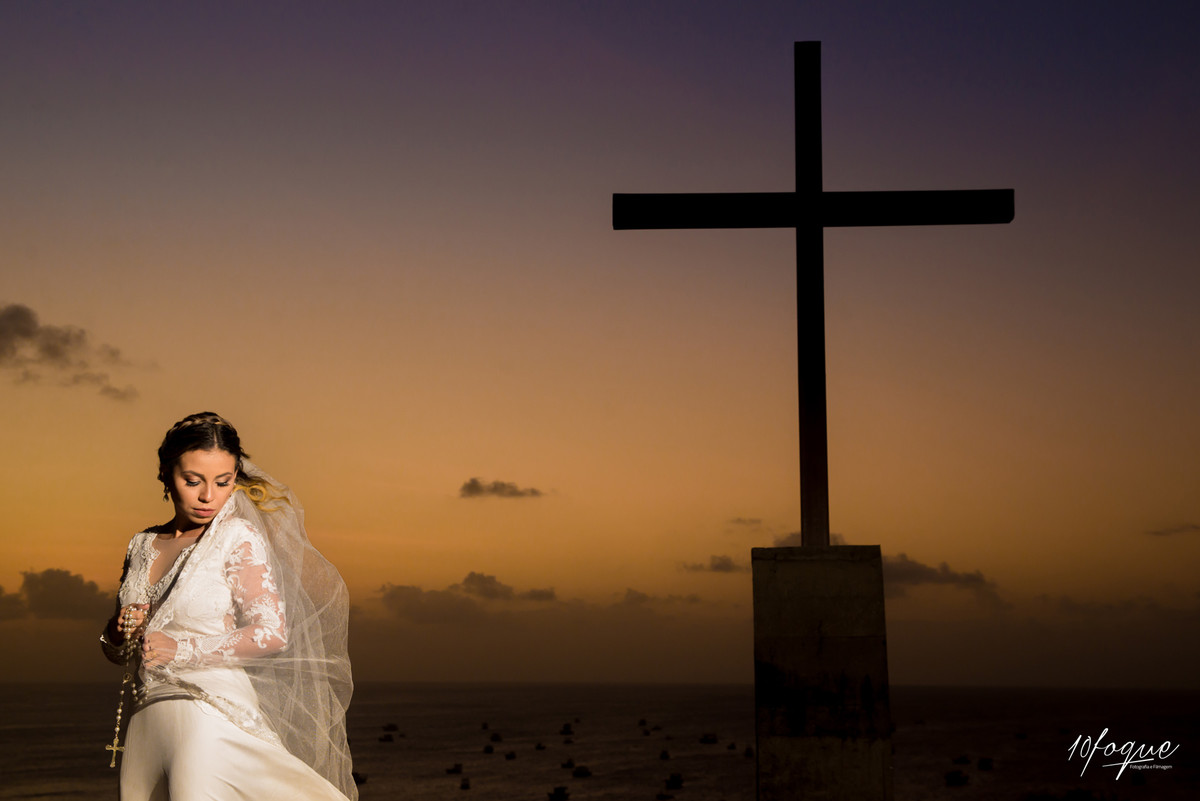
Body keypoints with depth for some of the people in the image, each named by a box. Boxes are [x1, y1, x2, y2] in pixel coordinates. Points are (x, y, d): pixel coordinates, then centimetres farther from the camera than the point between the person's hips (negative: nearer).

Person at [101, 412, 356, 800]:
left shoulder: (239, 537, -4)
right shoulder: (142, 546, 13)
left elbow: (273, 633, -13)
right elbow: (114, 651, 21)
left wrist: (183, 649, -14)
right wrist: (118, 631, -2)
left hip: (212, 714, -6)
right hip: (143, 722, 6)